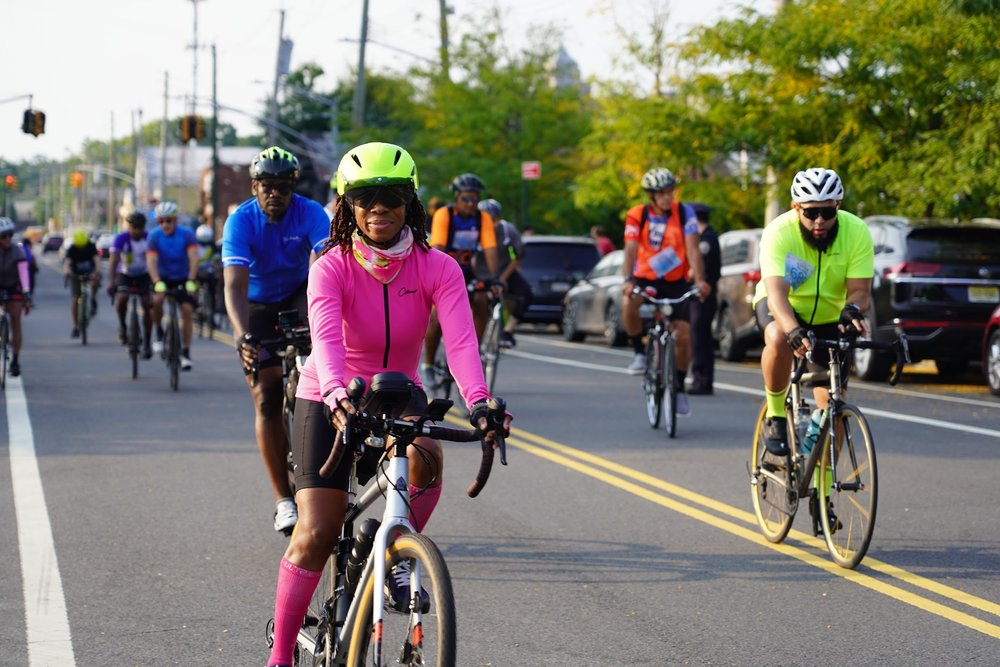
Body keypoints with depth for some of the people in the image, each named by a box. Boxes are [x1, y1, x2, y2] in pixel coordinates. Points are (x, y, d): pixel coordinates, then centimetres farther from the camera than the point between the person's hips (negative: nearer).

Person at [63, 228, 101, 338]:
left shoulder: (91, 246, -16)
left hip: (90, 273, 0)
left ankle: (93, 299, -9)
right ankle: (76, 327, -5)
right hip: (76, 274, 0)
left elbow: (97, 259, -30)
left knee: (96, 280, -36)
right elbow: (67, 262, -32)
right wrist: (66, 271, -55)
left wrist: (96, 272, -49)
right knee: (75, 298, -11)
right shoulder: (71, 249, -16)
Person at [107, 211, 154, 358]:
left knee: (147, 305, -12)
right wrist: (111, 282, -39)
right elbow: (113, 260, -26)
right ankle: (122, 326, -2)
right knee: (122, 298, -29)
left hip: (144, 275, 1)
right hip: (124, 274, -1)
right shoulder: (121, 239, -20)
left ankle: (147, 344, -1)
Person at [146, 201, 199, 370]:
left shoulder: (187, 234, -16)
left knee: (187, 310, -14)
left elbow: (193, 259, -25)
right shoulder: (154, 236, -15)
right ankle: (159, 333, -3)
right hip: (163, 278, 0)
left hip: (183, 278, 0)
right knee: (156, 300, -29)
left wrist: (191, 281, -39)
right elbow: (151, 262, -25)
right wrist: (157, 283, -41)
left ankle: (186, 353, -6)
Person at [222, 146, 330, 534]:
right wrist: (242, 335, -51)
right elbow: (234, 285, -34)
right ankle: (283, 500, -5)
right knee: (267, 399, -9)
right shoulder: (240, 222, -23)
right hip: (258, 308, -1)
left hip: (299, 296, 1)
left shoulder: (311, 214, -22)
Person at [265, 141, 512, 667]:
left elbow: (460, 340, -29)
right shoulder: (332, 268, -19)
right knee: (316, 534, -10)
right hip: (329, 401, -1)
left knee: (426, 457, -33)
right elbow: (326, 338, -36)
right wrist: (337, 395, -57)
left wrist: (478, 402, -47)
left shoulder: (436, 268, -15)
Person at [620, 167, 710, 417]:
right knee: (629, 304, -35)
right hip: (645, 279, -1)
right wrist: (628, 280, -38)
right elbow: (631, 250, -20)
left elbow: (692, 249, -17)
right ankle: (639, 352, -10)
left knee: (683, 335, -12)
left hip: (676, 282, 1)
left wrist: (699, 280, -32)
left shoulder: (684, 213, -9)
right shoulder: (636, 216, -9)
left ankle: (679, 388, 9)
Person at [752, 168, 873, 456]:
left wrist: (853, 308, -47)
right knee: (780, 338, -38)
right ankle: (775, 416, -15)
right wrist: (794, 330, -57)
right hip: (782, 307, -2)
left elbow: (860, 289, -23)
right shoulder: (779, 232, -28)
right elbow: (776, 292, -38)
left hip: (828, 317, 2)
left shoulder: (857, 232, -21)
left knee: (832, 406, -6)